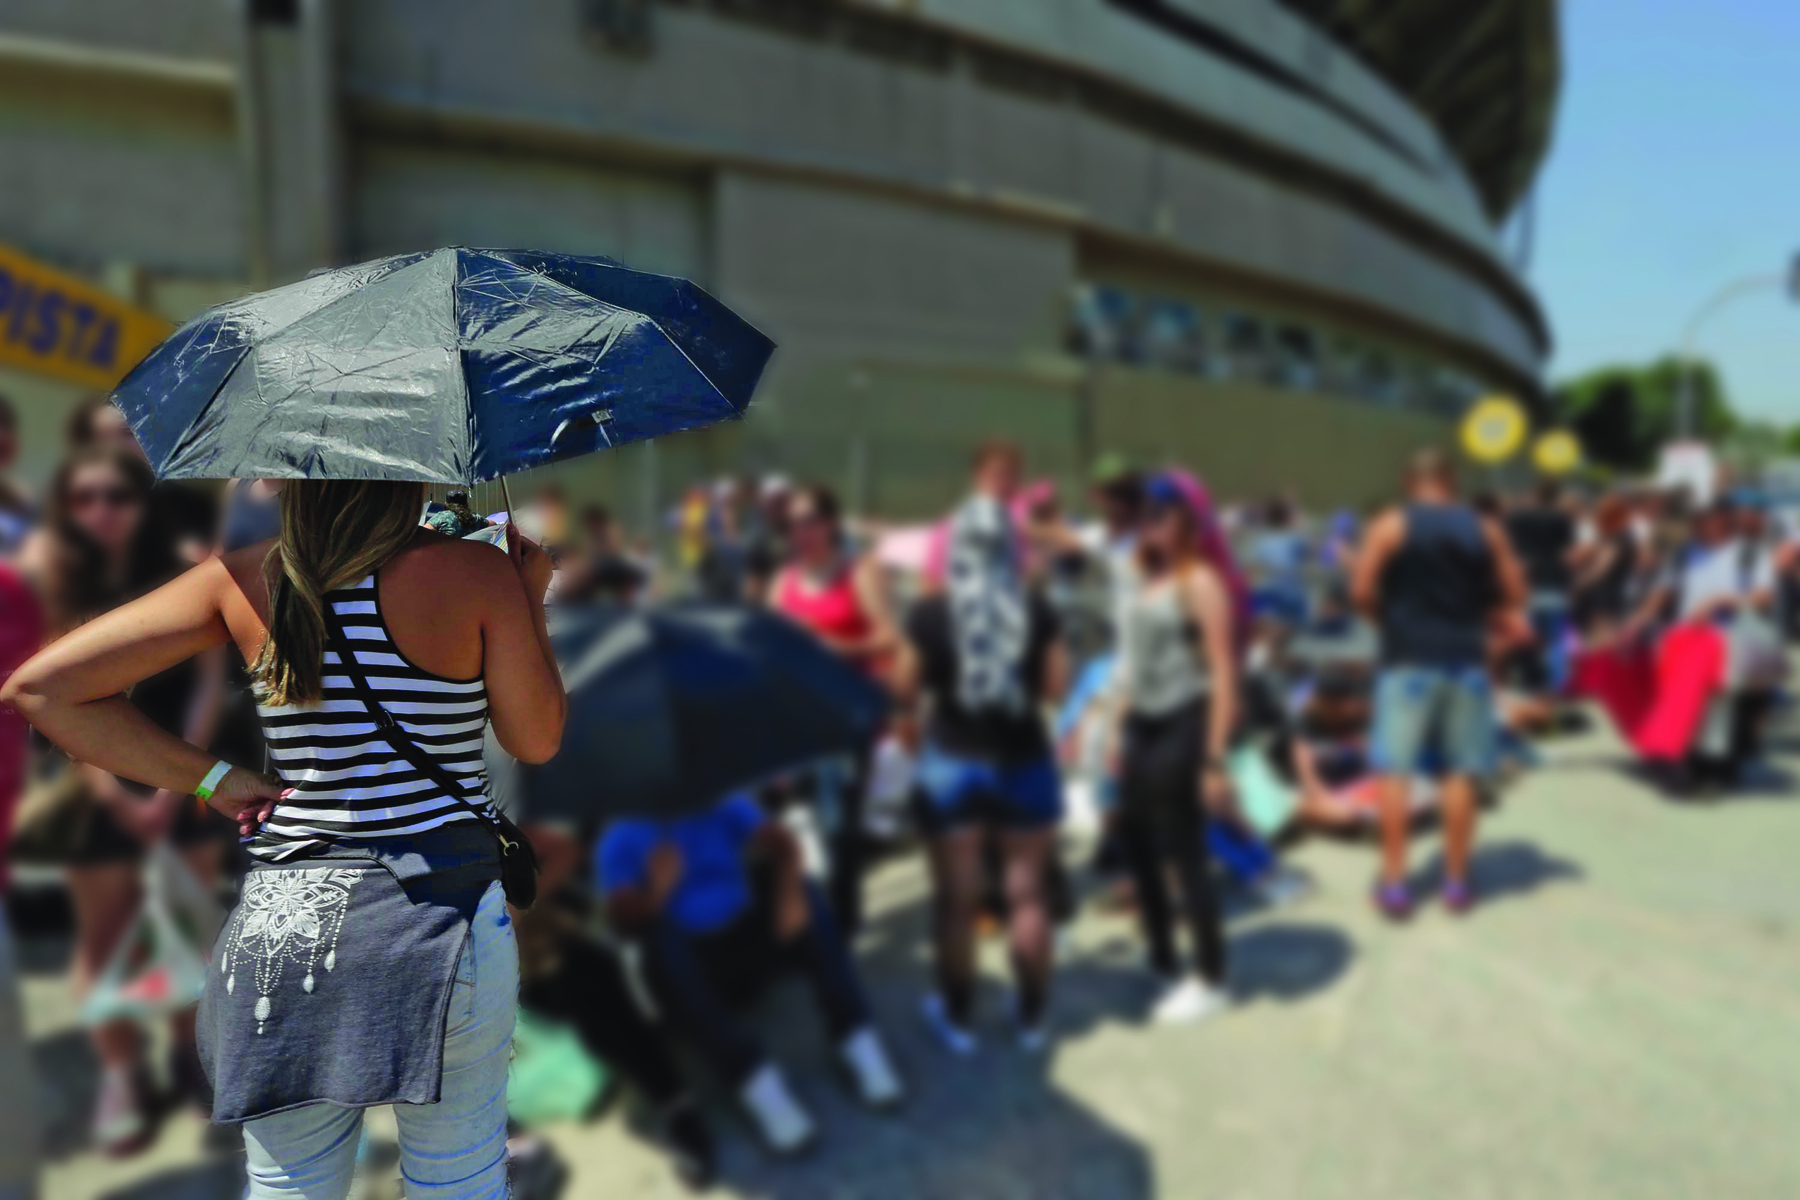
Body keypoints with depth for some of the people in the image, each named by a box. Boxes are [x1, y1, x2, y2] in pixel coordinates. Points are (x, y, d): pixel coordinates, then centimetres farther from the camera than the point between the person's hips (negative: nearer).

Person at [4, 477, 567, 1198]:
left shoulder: (245, 579, 0)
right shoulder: (479, 571, -10)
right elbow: (536, 740, 0)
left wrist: (209, 778, 4)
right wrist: (531, 600, 10)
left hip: (283, 920, 3)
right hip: (441, 905, -3)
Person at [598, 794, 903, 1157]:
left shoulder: (722, 805, 3)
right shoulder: (621, 839, -3)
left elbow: (783, 843, -12)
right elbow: (624, 922, -15)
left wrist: (790, 892, -32)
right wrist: (657, 889, -34)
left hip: (750, 944, 3)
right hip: (687, 965, -2)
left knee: (797, 890, -21)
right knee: (660, 937, -33)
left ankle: (855, 1036, -27)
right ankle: (757, 1083, -39)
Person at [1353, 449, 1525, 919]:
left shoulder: (1390, 525, -2)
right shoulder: (1485, 529, 6)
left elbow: (1362, 590, -9)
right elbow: (1514, 595, 7)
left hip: (1408, 659, -2)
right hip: (1466, 659, 3)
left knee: (1397, 772, 2)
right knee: (1461, 774, 8)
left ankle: (1394, 882, 4)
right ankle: (1456, 880, 16)